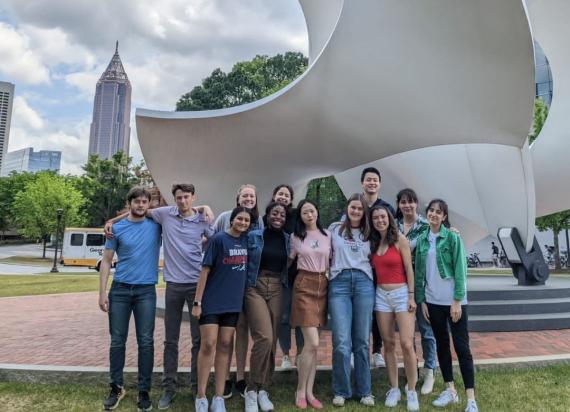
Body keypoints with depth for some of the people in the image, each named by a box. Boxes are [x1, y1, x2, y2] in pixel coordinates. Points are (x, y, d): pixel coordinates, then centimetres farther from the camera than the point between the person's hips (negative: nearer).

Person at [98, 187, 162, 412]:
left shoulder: (156, 224, 2)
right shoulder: (117, 229, 3)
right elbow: (106, 261, 4)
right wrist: (102, 293, -3)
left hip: (146, 291, 0)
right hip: (119, 289, 1)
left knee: (146, 342, 2)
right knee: (117, 341, 8)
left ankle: (144, 391, 14)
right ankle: (116, 387, 24)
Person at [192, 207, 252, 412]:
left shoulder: (246, 240, 5)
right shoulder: (218, 239, -10)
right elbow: (205, 270, -11)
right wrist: (197, 301, -13)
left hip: (233, 302, 5)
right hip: (212, 301, -5)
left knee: (225, 346, 7)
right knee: (208, 345, -3)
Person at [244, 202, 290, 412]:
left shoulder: (288, 239, 7)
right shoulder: (253, 236, -2)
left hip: (277, 290, 4)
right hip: (255, 289, -3)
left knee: (272, 341, 5)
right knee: (264, 338, -16)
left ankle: (262, 389, 20)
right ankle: (252, 389, 1)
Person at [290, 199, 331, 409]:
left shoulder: (327, 235, 7)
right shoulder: (296, 237, 2)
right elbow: (289, 260, 12)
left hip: (323, 286, 3)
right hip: (304, 287, -3)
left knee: (312, 344, 8)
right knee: (312, 343, -10)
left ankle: (309, 392, 19)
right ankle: (300, 391, 9)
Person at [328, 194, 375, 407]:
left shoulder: (368, 234, 16)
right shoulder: (334, 228, 11)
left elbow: (372, 259, 20)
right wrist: (328, 270, 3)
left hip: (364, 283, 2)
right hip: (339, 283, -2)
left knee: (362, 341, 5)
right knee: (342, 342, -7)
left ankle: (364, 391, 18)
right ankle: (341, 391, 10)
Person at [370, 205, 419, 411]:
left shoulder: (400, 239, -6)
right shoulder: (373, 242, 8)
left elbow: (408, 269, -7)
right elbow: (374, 267, 11)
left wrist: (411, 296, -10)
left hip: (401, 293, -4)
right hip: (381, 295, 5)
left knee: (407, 344, -8)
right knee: (388, 344, 8)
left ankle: (411, 391, 7)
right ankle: (394, 389, 19)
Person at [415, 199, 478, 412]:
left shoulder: (452, 237, -7)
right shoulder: (421, 240, 5)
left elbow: (460, 269, -10)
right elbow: (419, 272, 8)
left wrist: (457, 301, -14)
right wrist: (421, 300, 5)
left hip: (453, 300, -4)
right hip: (433, 301, 4)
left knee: (461, 346, 0)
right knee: (441, 344, 12)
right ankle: (450, 390, 26)